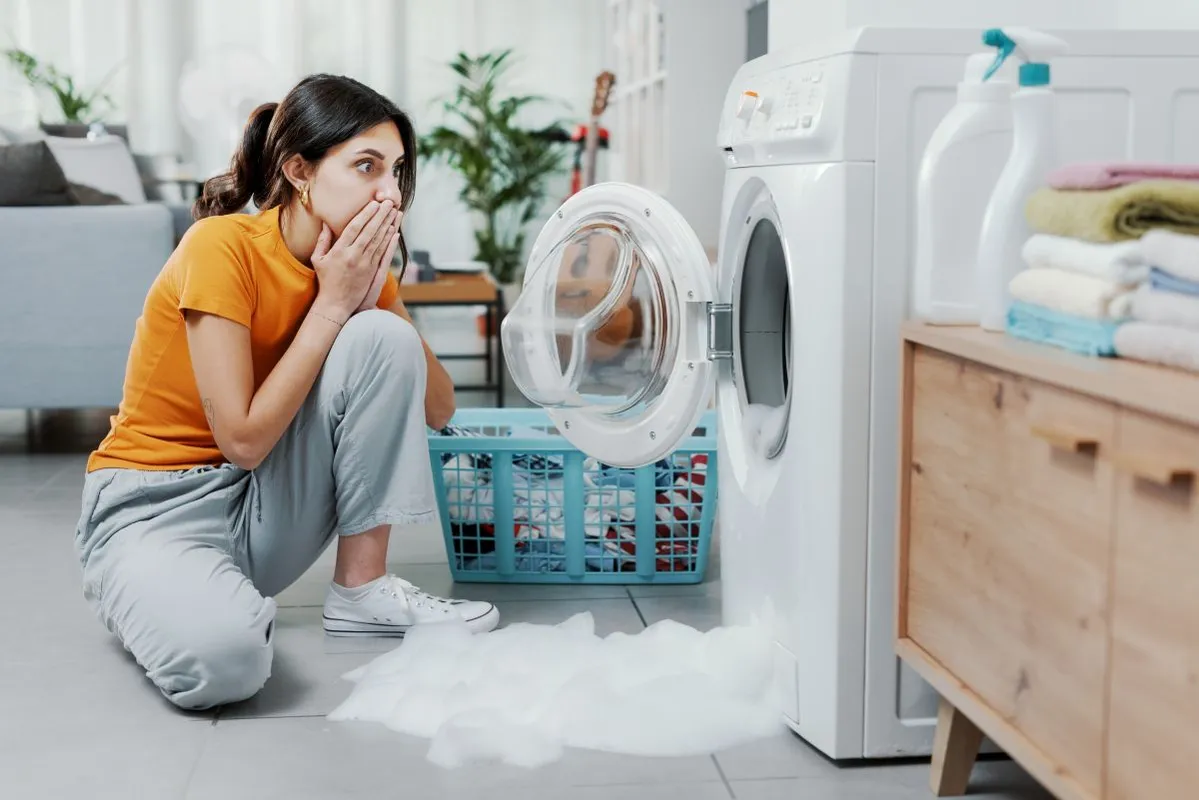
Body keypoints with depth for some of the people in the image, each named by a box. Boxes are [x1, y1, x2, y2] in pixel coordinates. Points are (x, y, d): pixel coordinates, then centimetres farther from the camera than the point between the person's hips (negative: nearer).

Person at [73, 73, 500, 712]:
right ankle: (159, 591, 2)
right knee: (219, 658, -36)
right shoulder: (220, 246, -21)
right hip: (153, 505, -5)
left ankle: (362, 588, -9)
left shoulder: (358, 260, -2)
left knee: (383, 337, -18)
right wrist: (331, 303, -22)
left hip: (265, 503, 5)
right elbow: (244, 440, -24)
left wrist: (371, 294, -18)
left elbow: (438, 408, -5)